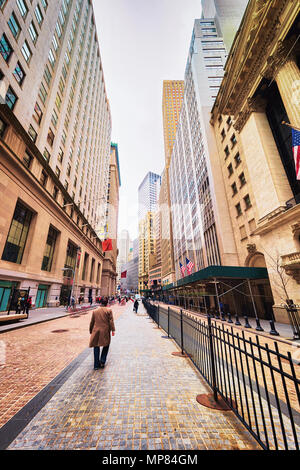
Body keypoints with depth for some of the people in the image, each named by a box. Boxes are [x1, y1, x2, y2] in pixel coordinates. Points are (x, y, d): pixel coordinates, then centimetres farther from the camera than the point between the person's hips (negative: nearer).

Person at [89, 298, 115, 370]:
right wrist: (113, 330, -4)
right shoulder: (109, 310, -5)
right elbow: (111, 321, -8)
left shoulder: (94, 311, 5)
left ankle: (96, 364, 16)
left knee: (96, 347, 12)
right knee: (106, 345, 18)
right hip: (105, 331, -2)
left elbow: (92, 322, 11)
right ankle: (102, 361, 11)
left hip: (96, 331, 2)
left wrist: (91, 331, 21)